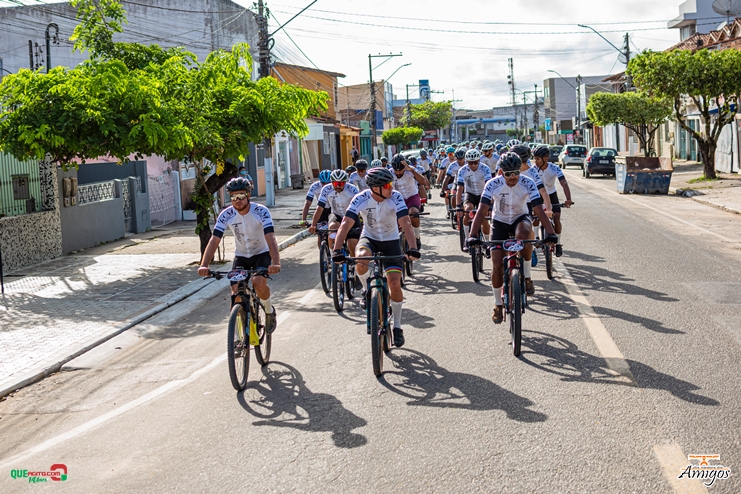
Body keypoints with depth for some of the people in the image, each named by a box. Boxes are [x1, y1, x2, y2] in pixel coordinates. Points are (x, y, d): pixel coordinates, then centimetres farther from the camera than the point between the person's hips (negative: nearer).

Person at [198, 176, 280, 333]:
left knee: (259, 282, -30)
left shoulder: (261, 211, -23)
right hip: (241, 256, 3)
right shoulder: (226, 215, -16)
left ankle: (269, 311, 1)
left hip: (261, 254, -2)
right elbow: (214, 240, -22)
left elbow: (271, 239, -33)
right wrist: (204, 265, -37)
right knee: (236, 295, -13)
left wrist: (276, 263, -49)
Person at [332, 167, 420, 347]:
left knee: (395, 283, -11)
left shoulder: (395, 197, -23)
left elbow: (405, 222, -31)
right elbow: (346, 224, -28)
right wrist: (337, 249, -41)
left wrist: (412, 247, -45)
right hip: (369, 238, 0)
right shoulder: (361, 199, -22)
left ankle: (397, 327, 7)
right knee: (361, 261, -35)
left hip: (390, 241, 0)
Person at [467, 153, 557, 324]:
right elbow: (482, 210, -28)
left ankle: (526, 276, -16)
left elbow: (539, 209, -27)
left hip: (520, 218, -1)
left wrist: (550, 232, -40)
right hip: (500, 222, 1)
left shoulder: (528, 183, -22)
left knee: (523, 235, -39)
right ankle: (498, 304, 16)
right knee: (497, 266, -7)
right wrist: (473, 235, -41)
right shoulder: (492, 185, -23)